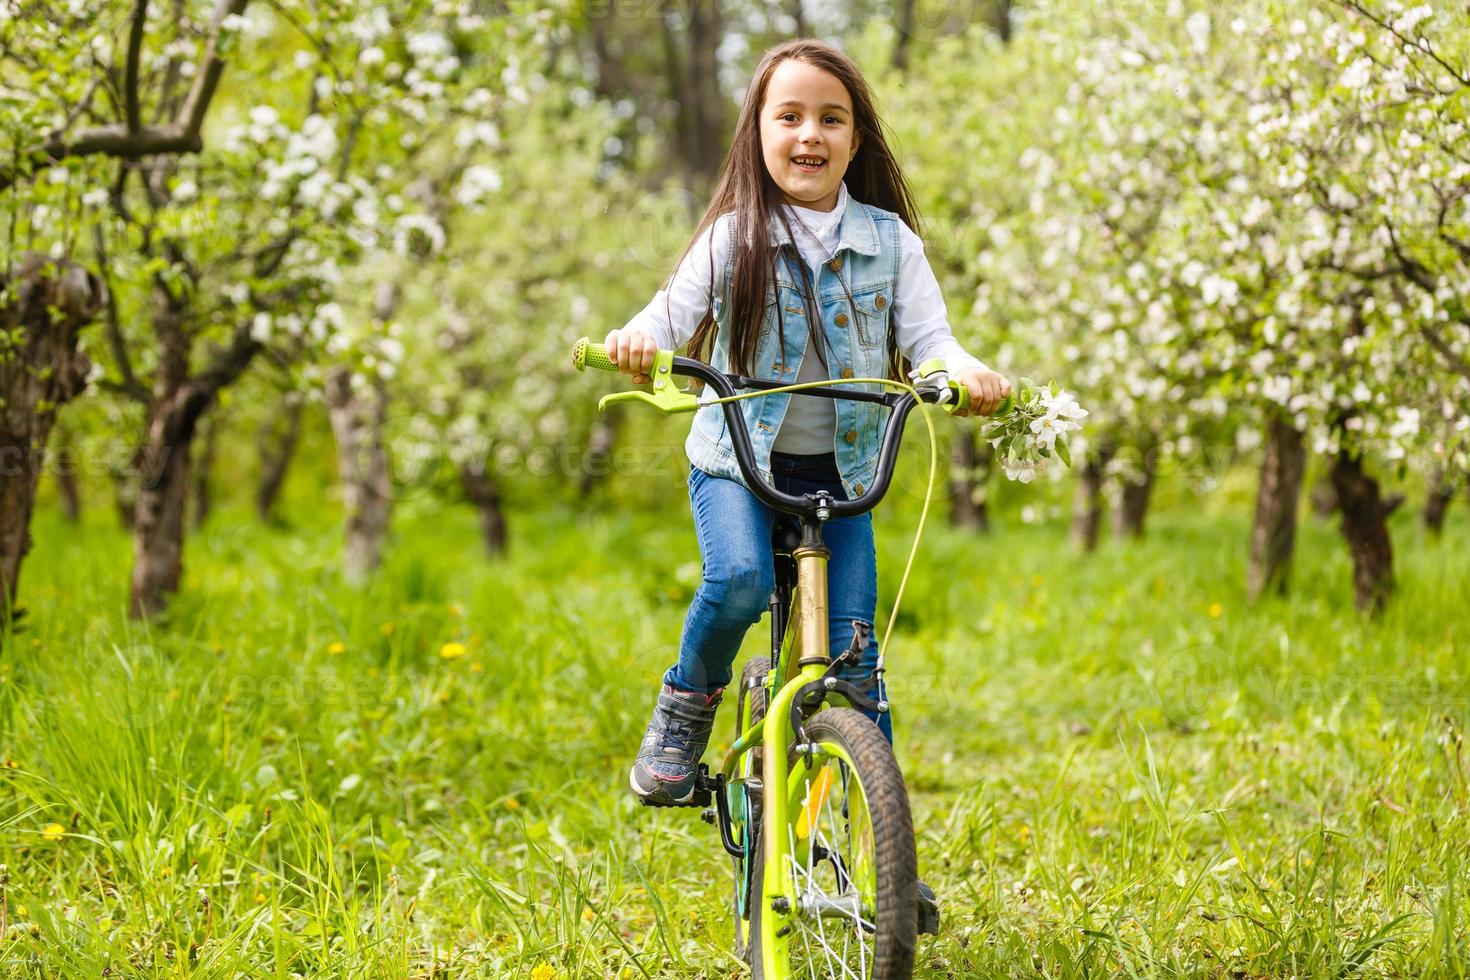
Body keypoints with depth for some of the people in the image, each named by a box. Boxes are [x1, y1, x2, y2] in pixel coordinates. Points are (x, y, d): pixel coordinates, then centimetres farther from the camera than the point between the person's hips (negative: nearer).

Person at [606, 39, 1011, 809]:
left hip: (842, 471, 2)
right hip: (738, 460, -1)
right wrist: (633, 343, -36)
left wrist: (966, 373, -29)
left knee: (851, 650, -4)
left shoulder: (890, 241, 1)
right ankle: (688, 703, 0)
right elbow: (672, 316, -12)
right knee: (740, 580, -31)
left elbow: (927, 338, -6)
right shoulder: (733, 238, -4)